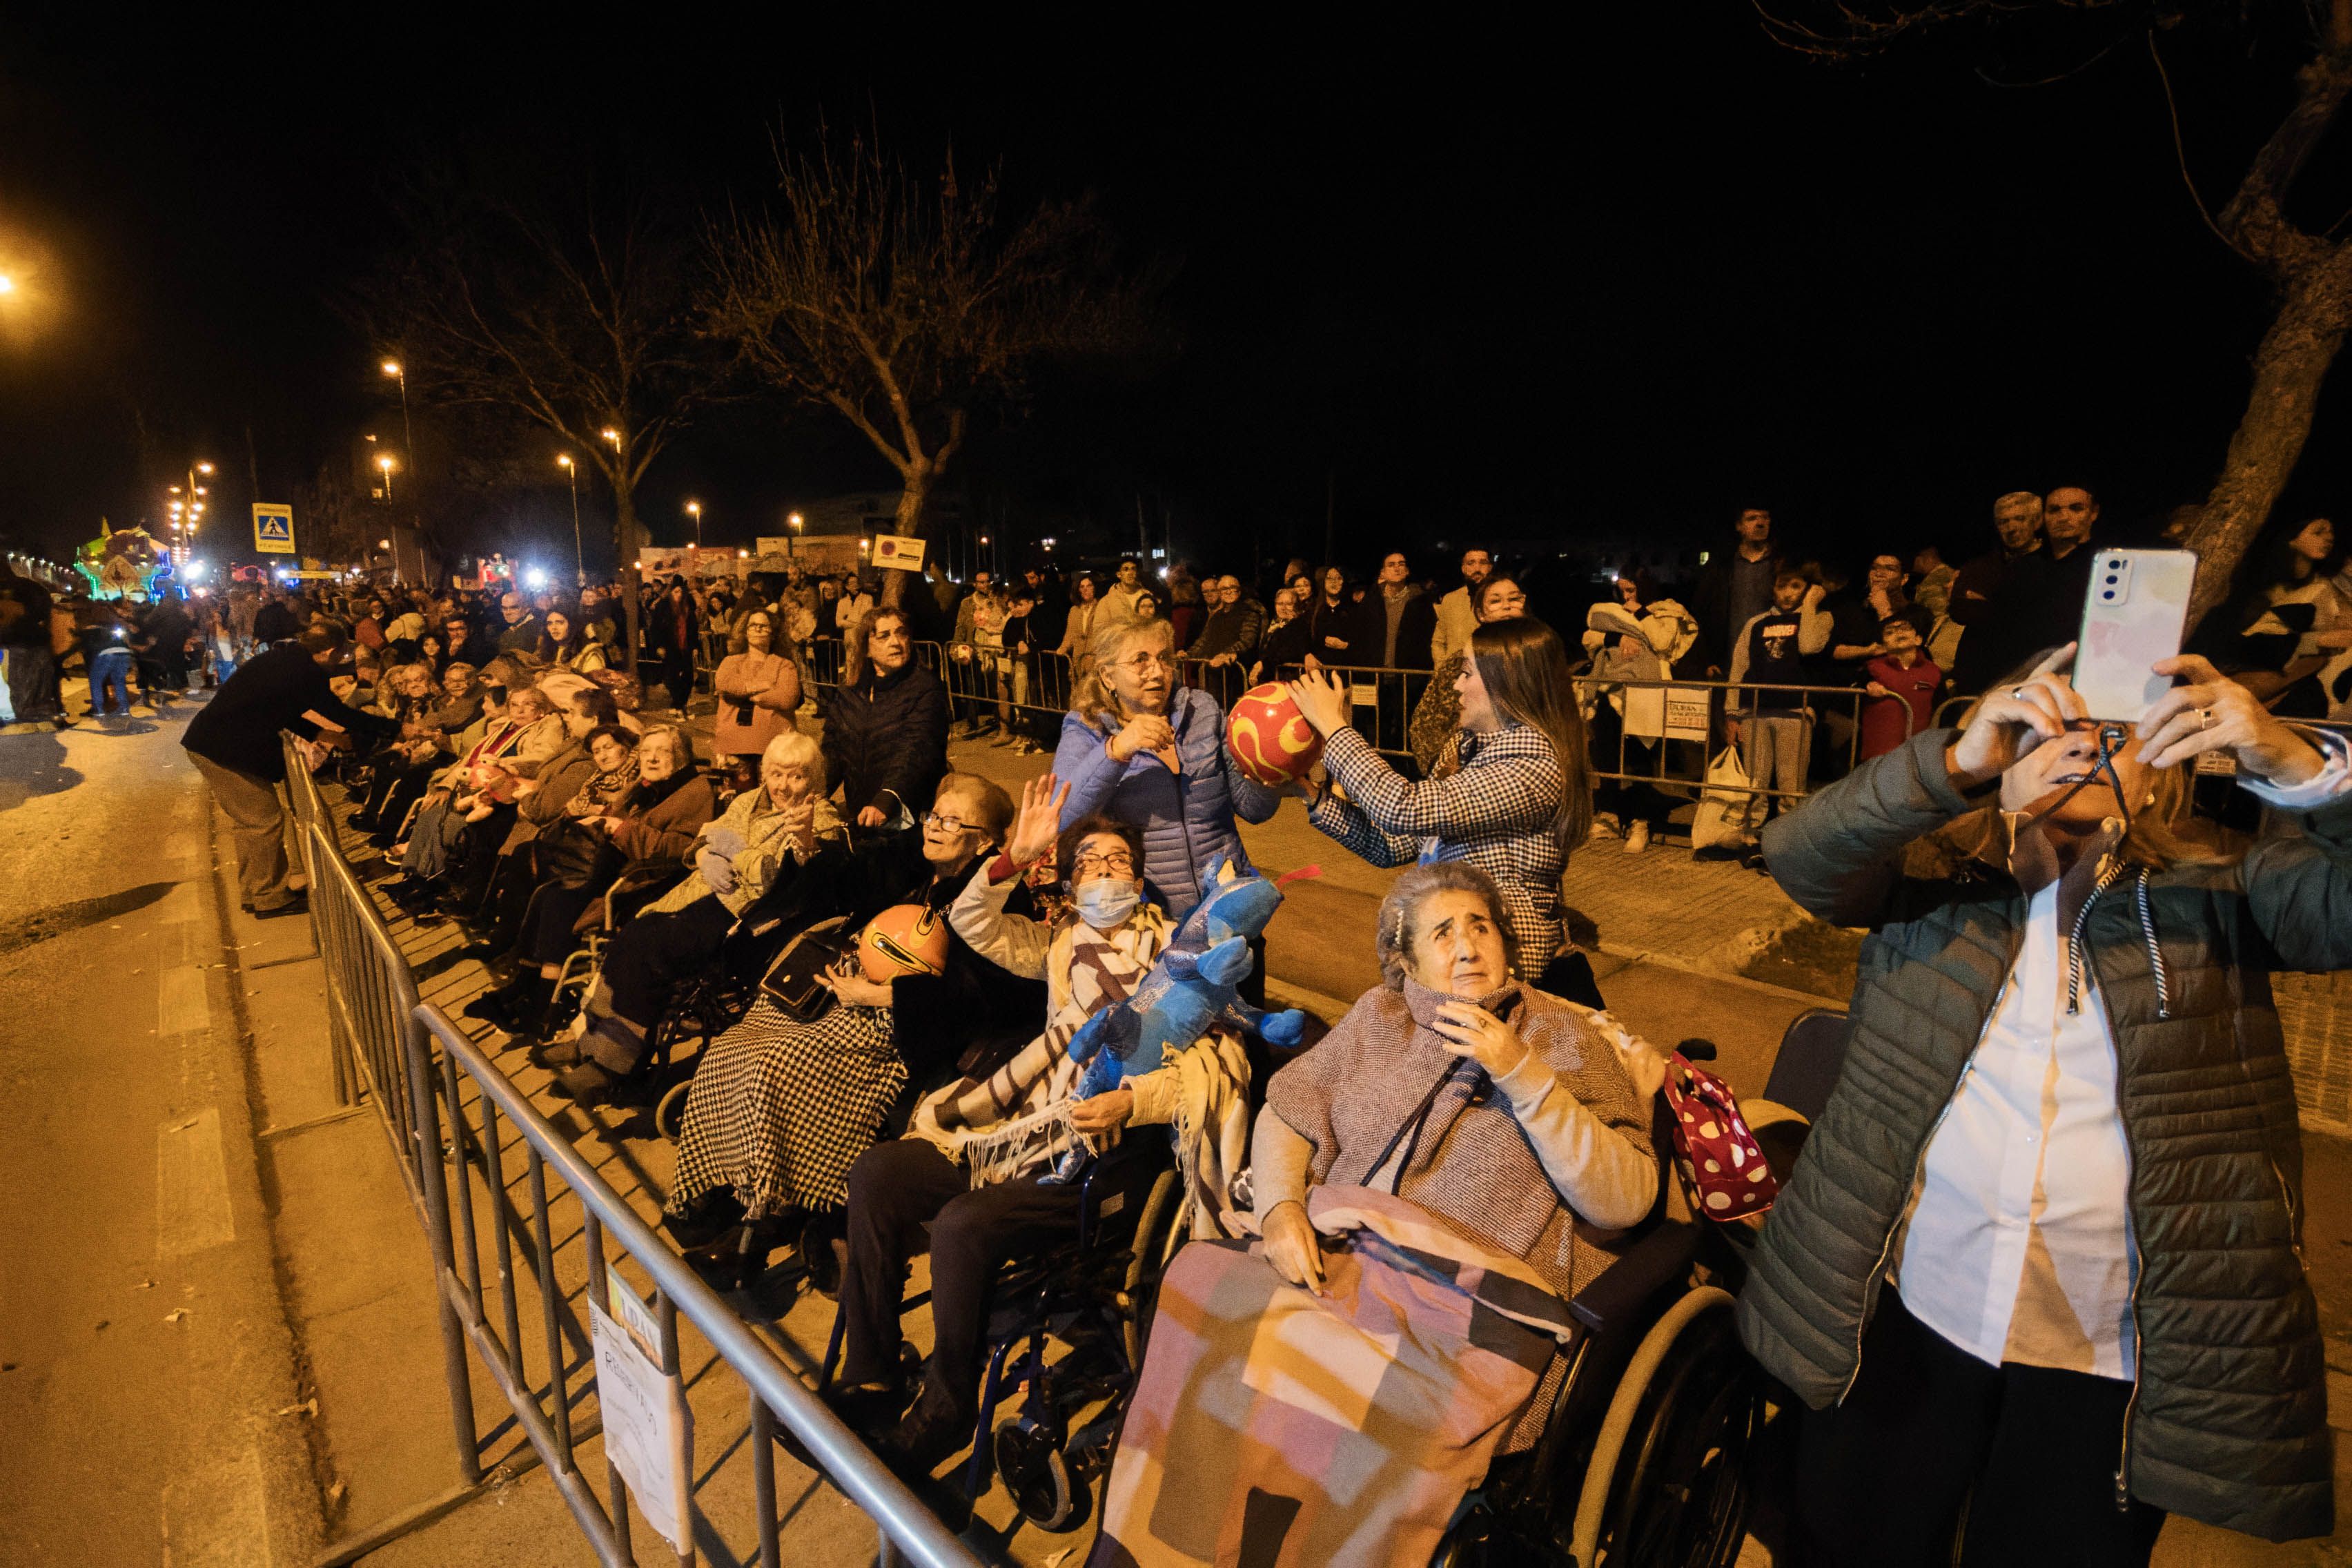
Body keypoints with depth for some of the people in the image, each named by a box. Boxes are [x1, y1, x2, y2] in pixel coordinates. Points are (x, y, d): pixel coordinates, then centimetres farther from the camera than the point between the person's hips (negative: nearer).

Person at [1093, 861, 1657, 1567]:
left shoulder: (1570, 1040, 6)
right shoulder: (1379, 1016, 15)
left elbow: (1626, 1201, -4)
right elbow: (1286, 1113, 17)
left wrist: (1521, 1073, -13)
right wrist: (1281, 1209, -3)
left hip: (1474, 1302, -3)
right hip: (1334, 1258, 3)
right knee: (1201, 1292, -24)